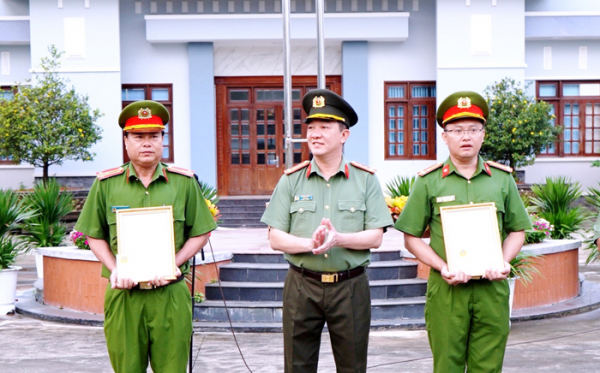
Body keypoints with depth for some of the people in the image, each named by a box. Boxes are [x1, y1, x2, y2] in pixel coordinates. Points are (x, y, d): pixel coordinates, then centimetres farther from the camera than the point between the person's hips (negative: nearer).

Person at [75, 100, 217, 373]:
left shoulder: (184, 182, 5)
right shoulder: (106, 184, 5)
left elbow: (200, 234, 7)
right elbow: (95, 236, 10)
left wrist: (172, 264, -7)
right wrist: (115, 269, -5)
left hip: (171, 295, 0)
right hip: (123, 296, 0)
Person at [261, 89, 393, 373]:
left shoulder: (365, 179, 3)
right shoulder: (291, 180, 4)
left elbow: (375, 237, -3)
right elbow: (275, 239, -1)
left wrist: (338, 239, -21)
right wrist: (310, 244, -19)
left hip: (350, 287, 0)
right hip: (301, 286, 1)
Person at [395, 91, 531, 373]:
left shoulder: (502, 179, 9)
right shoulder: (429, 181, 2)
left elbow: (517, 230, 15)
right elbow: (412, 237, 3)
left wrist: (504, 262, -4)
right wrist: (442, 268, -10)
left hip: (492, 288, 2)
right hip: (446, 288, -2)